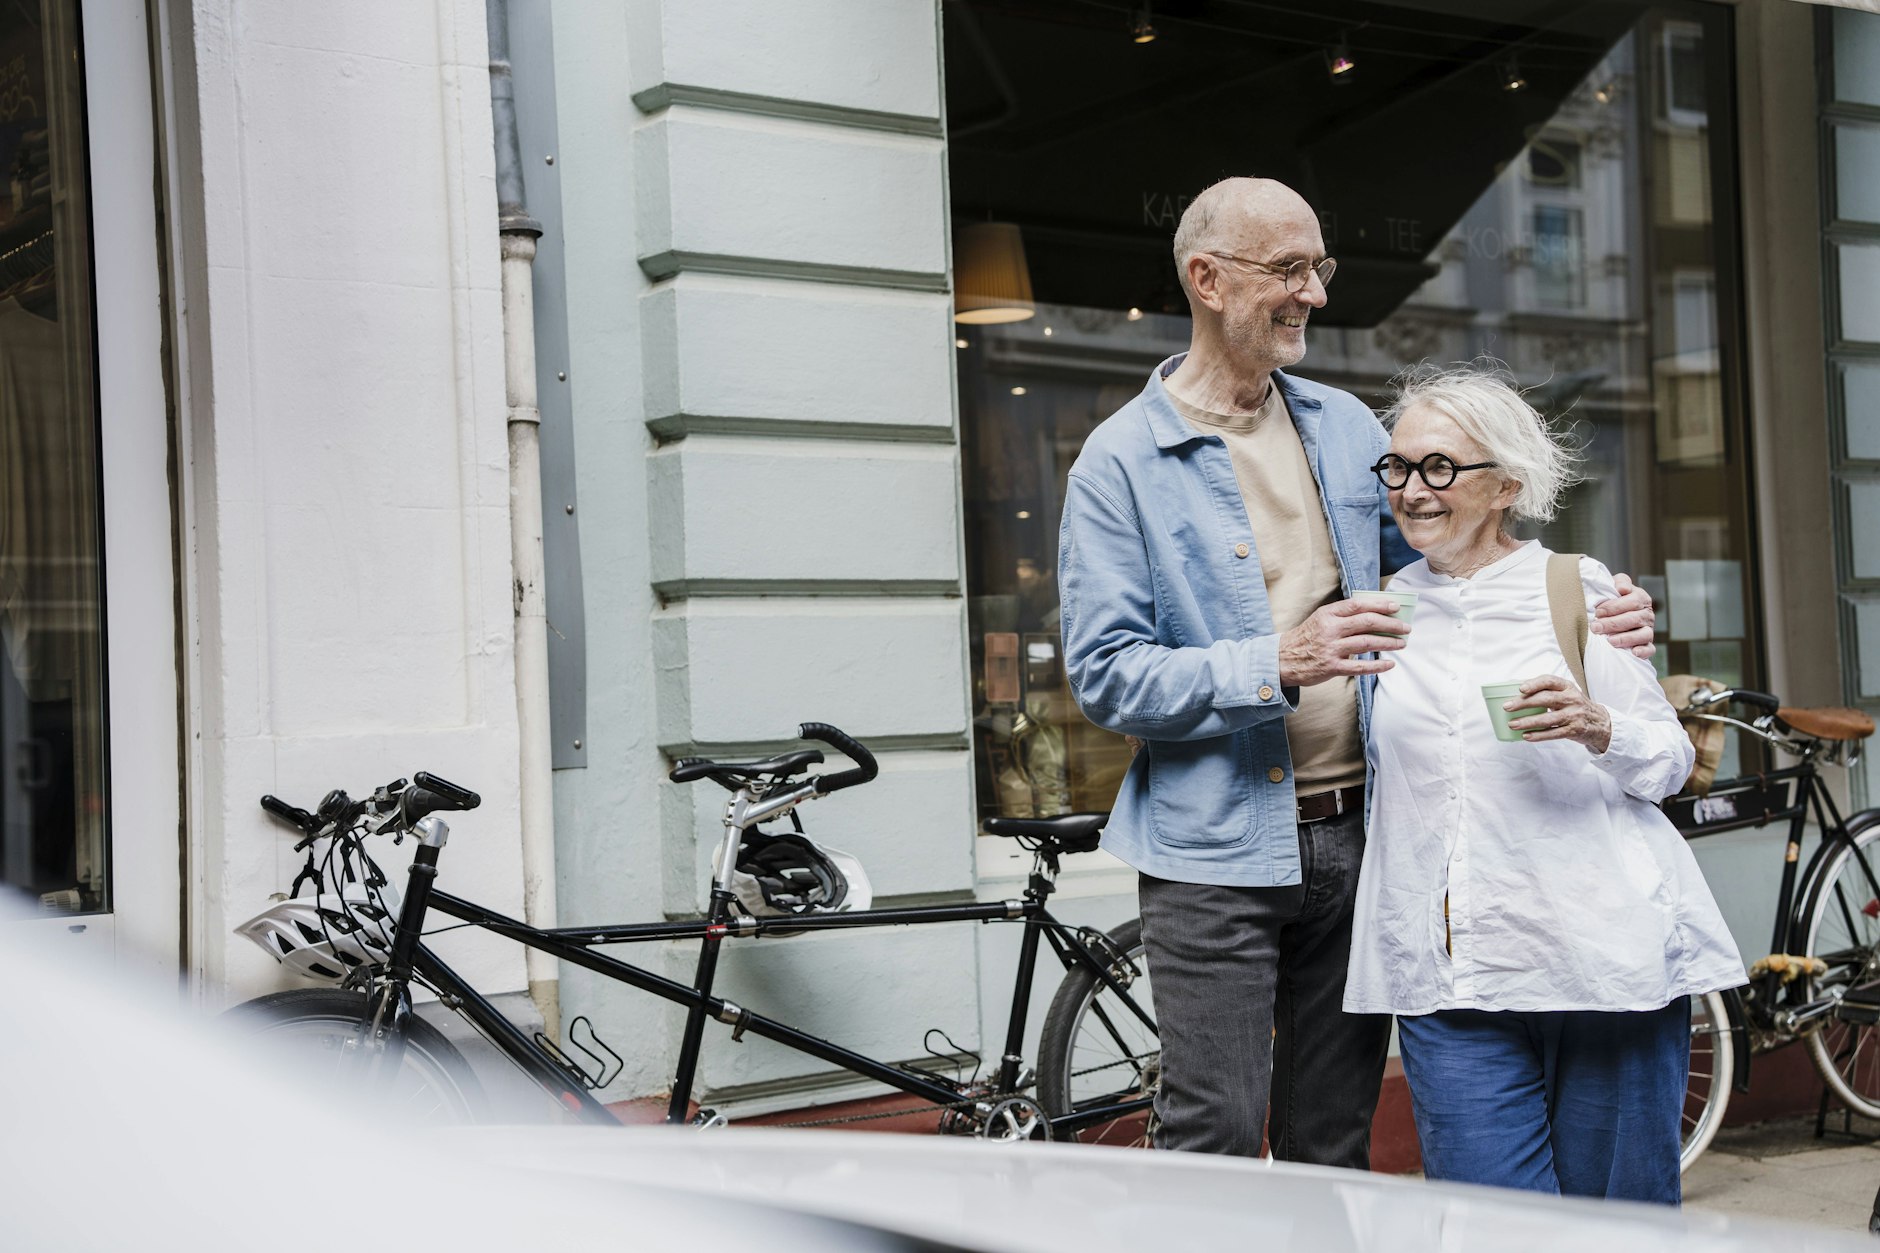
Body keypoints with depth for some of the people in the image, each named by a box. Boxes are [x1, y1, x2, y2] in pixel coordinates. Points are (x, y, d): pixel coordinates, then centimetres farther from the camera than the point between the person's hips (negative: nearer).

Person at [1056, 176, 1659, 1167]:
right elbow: (1103, 674, -12)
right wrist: (1278, 665, -23)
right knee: (1213, 1144, -5)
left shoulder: (1345, 425, 12)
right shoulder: (1122, 462, -6)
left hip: (1355, 839, 5)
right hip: (1216, 852, -5)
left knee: (1335, 1145, 13)